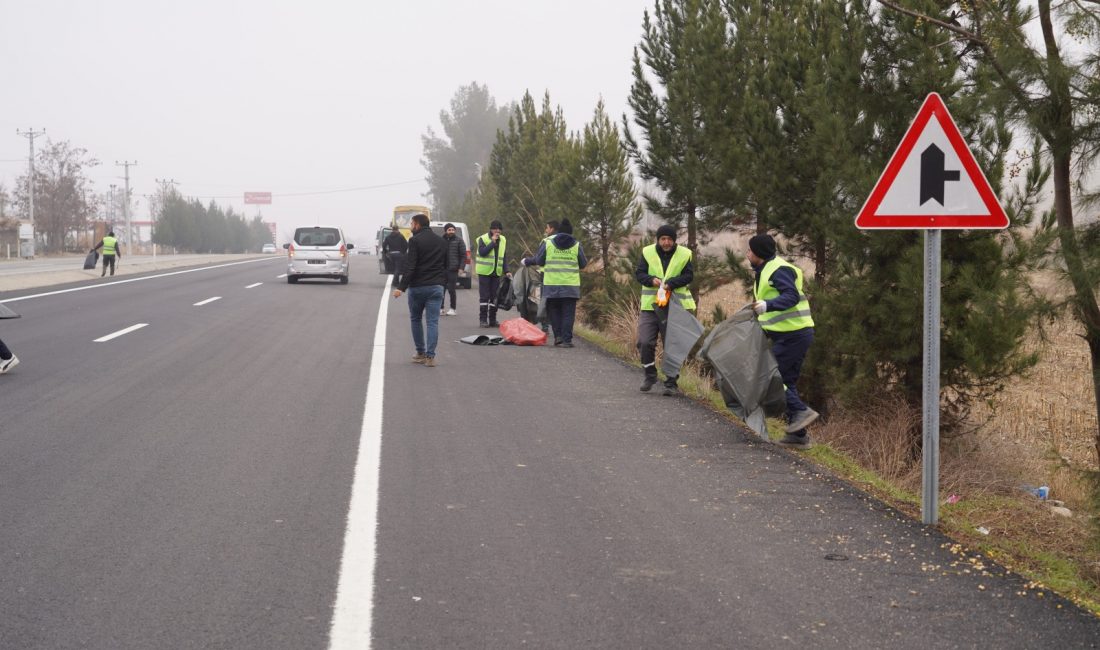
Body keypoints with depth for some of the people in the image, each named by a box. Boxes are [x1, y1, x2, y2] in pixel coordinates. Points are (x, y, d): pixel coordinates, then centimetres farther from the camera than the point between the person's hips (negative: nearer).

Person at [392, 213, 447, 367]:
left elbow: (410, 267, -15)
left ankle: (420, 353, 17)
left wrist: (402, 288, -16)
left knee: (416, 320, 14)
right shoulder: (442, 242, 11)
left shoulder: (415, 241, -9)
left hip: (417, 286, -3)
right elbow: (446, 266, 14)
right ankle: (430, 356, -8)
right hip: (436, 287, 4)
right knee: (433, 322, 0)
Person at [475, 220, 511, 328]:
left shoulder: (503, 240, 10)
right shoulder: (483, 239, -5)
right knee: (484, 296, -3)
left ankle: (493, 319, 12)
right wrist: (493, 242, -20)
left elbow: (504, 256, 12)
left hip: (496, 272, 5)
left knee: (494, 296, 6)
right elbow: (482, 252, -20)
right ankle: (483, 319, 1)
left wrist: (506, 271, 4)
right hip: (484, 272, -5)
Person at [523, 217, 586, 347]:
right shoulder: (576, 245, 1)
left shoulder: (547, 242, 0)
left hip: (551, 284, 0)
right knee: (568, 313, 3)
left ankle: (558, 335, 6)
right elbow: (583, 264, 6)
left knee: (554, 310, 15)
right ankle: (566, 340, -1)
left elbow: (539, 261, 2)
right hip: (570, 285, 0)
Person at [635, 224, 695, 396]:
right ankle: (650, 375, 18)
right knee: (645, 342, -3)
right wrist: (651, 280, -19)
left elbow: (688, 276, -4)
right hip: (650, 305, 1)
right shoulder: (648, 253, 1)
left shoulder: (684, 254, -1)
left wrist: (671, 283, -20)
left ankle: (671, 382, 10)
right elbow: (639, 273, 1)